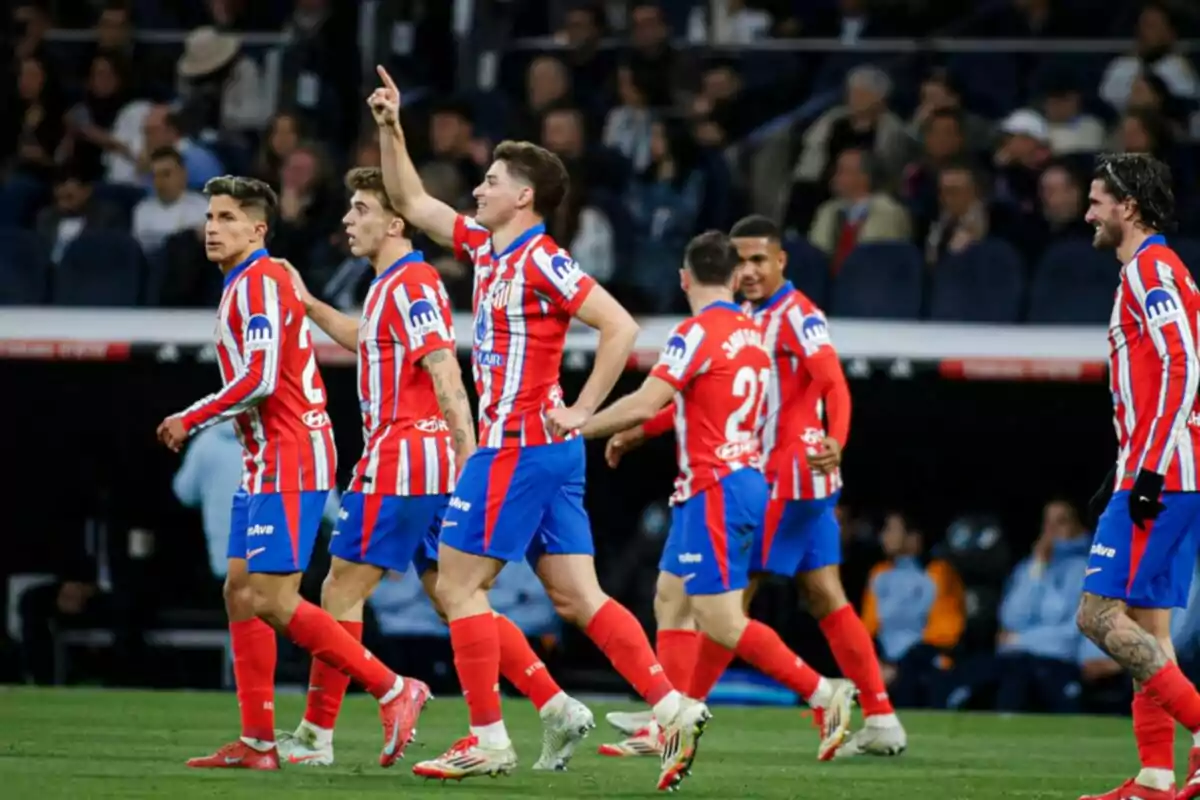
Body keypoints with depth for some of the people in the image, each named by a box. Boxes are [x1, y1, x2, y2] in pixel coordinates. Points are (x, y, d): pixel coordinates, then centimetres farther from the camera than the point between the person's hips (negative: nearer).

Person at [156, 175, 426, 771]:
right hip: (266, 462, 10)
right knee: (240, 593, 8)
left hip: (288, 463, -10)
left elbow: (259, 380, -22)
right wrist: (198, 422, 17)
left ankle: (393, 690, -9)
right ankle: (256, 742, 8)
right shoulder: (247, 285, 17)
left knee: (273, 600, -13)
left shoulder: (260, 284, -14)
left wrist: (190, 420, -12)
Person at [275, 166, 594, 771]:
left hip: (400, 462, -10)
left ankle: (316, 736, 2)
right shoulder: (394, 284, 17)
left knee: (341, 591, -2)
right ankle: (556, 709, -2)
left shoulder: (408, 285, -12)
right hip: (429, 468, 10)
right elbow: (370, 341, 39)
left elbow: (447, 377, -21)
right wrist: (308, 305, 35)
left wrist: (468, 457, -27)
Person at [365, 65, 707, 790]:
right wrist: (391, 128, 17)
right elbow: (411, 202, 26)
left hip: (518, 447, -9)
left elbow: (621, 327, -19)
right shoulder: (487, 247, 14)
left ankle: (488, 739, -2)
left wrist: (582, 412, -16)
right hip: (548, 453, 9)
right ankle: (673, 707, -5)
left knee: (458, 585, -3)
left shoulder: (541, 262, -13)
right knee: (579, 599, 4)